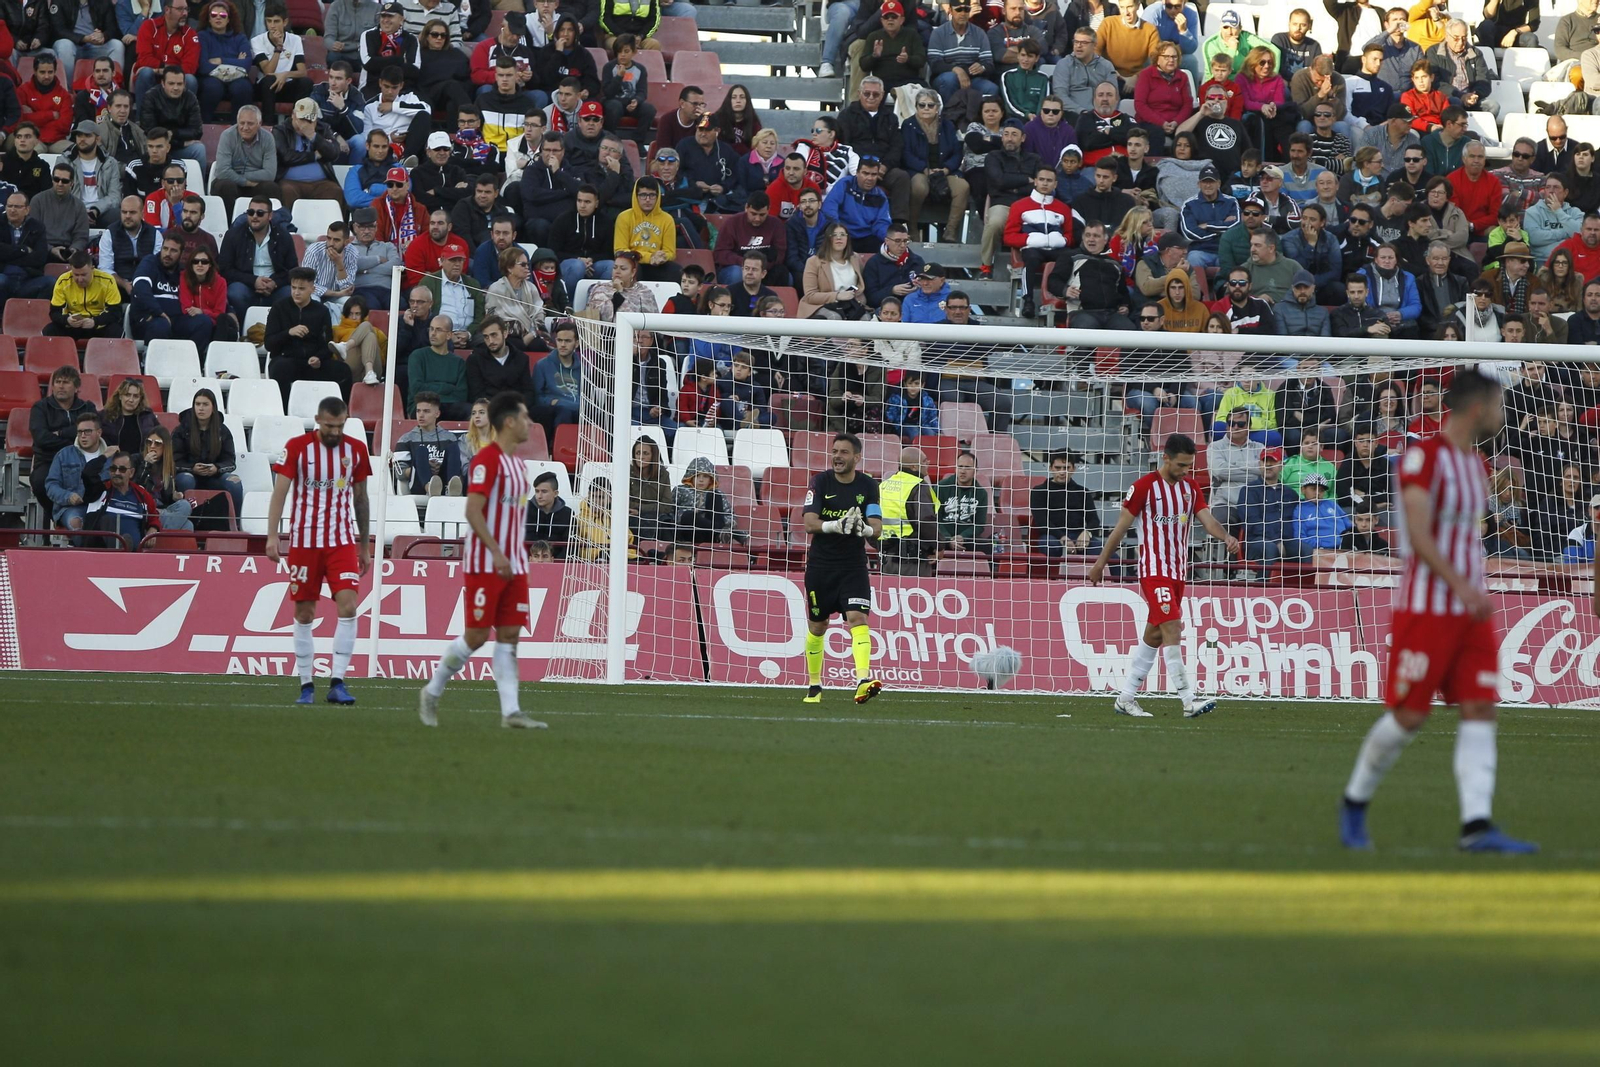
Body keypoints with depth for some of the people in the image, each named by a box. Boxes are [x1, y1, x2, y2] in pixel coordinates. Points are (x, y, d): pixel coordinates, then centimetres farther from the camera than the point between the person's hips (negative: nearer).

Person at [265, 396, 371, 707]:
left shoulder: (356, 450, 4)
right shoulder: (297, 447, -5)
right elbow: (279, 492, -8)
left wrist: (364, 547, 15)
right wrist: (272, 536, -19)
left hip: (343, 541, 2)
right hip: (304, 540, -1)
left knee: (348, 606, -14)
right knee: (304, 613, 3)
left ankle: (337, 683, -12)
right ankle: (306, 685, 12)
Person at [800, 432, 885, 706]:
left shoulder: (868, 485, -1)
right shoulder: (820, 481, -4)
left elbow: (877, 529, -6)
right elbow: (809, 523, -13)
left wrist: (864, 529, -30)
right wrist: (834, 526, -33)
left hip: (854, 565, 0)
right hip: (820, 565, 0)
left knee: (858, 618, -19)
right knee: (817, 627, 10)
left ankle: (863, 680, -32)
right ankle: (813, 686, 27)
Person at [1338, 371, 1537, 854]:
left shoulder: (1476, 466, 15)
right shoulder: (1423, 456, -12)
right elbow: (1419, 536, -21)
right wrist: (1463, 587, -28)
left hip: (1471, 612, 8)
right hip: (1424, 609, -8)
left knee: (1480, 712, -5)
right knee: (1407, 717, -5)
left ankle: (1477, 826, -12)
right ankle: (1354, 804, 15)